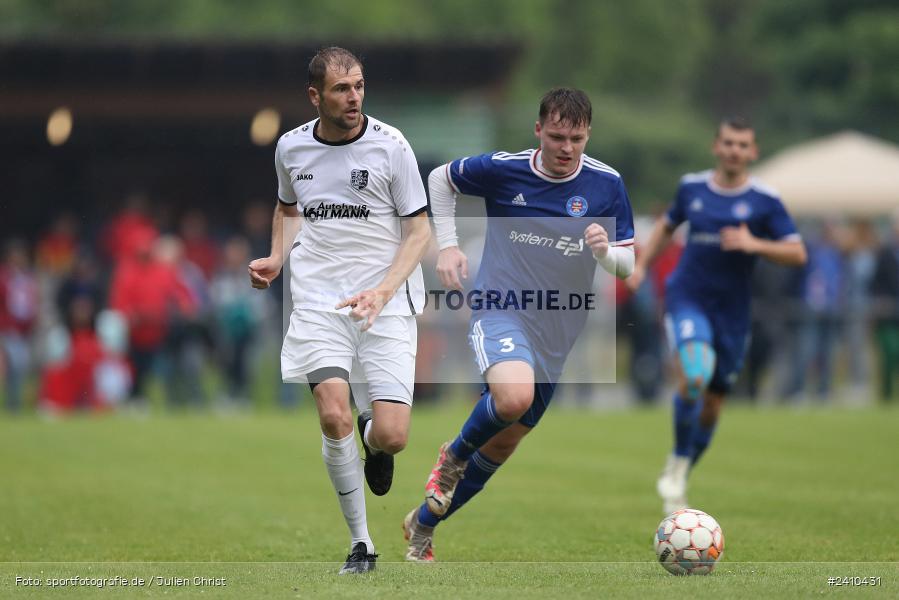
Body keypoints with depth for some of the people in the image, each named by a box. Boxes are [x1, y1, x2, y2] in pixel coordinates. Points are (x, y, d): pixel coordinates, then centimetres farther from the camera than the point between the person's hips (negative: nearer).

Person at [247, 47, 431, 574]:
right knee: (334, 417, -19)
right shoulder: (291, 148, 5)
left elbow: (419, 230, -3)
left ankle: (373, 435, 28)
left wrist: (382, 292, -17)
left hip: (387, 302, -2)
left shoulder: (390, 145, -6)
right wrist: (277, 259, 8)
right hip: (320, 301, 2)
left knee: (391, 437, -13)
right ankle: (361, 542, -2)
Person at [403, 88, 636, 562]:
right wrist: (447, 245, 1)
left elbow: (628, 264, 3)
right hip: (500, 312, -4)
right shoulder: (502, 169, -7)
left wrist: (606, 252, -20)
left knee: (504, 443, 11)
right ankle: (453, 457, -2)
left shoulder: (606, 184, -3)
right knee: (515, 396, -34)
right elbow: (440, 179, 12)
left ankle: (423, 525, 32)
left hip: (556, 335, 4)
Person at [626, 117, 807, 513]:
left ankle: (677, 480, 28)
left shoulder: (764, 201, -2)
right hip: (687, 298, -1)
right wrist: (641, 265, 14)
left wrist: (754, 244, -20)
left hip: (731, 311, 1)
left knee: (712, 405, 7)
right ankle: (677, 463, -10)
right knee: (695, 376, -28)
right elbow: (667, 225, 23)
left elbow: (797, 254, -5)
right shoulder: (692, 187, 4)